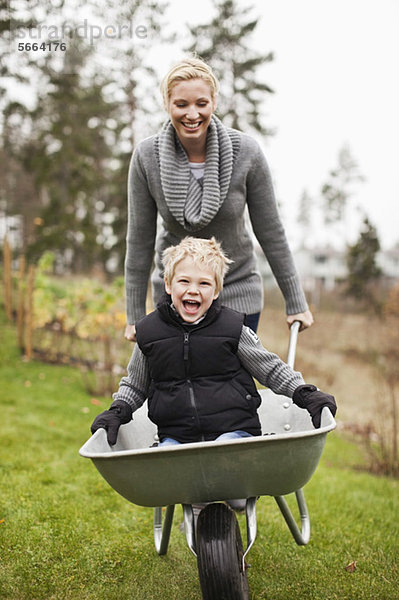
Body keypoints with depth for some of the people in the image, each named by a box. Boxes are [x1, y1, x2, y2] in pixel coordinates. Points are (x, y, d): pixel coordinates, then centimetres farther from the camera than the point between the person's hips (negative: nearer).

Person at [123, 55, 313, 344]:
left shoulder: (246, 152, -16)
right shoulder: (146, 156, -14)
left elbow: (271, 232, -7)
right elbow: (140, 239, -6)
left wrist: (296, 302, -1)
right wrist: (135, 315, -2)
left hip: (237, 289, 0)